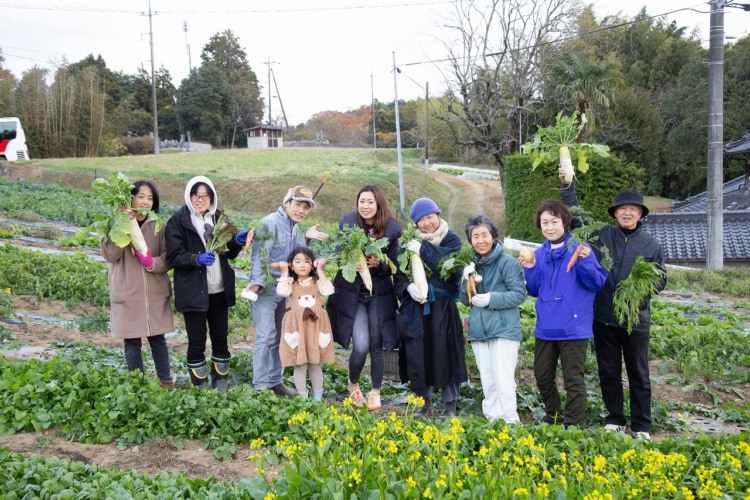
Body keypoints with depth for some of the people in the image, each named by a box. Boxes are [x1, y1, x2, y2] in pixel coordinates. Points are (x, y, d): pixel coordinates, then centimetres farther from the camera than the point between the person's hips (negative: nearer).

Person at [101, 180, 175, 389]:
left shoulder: (158, 225, 2)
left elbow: (168, 257, 1)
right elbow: (110, 255, -12)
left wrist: (153, 262, -19)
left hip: (155, 293, 1)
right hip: (128, 293, -1)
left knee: (158, 338, 10)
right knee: (132, 342, 6)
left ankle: (166, 380, 24)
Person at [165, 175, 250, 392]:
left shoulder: (218, 218, 10)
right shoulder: (178, 221, -6)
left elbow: (228, 253, 16)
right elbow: (173, 256, -12)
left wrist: (237, 242, -5)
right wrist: (197, 259, -29)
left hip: (219, 290, 5)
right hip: (193, 291, -5)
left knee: (221, 337, 11)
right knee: (197, 340, 4)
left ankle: (221, 385, 25)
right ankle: (200, 387, 18)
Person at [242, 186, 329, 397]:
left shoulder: (294, 228, 12)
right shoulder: (270, 222, -14)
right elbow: (260, 254, -21)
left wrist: (305, 238, -4)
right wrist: (256, 282, -28)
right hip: (265, 290, -8)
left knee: (280, 337, 14)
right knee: (266, 337, -8)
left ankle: (275, 381, 25)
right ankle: (260, 387, 0)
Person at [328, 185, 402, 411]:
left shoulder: (392, 228, -7)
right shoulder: (347, 223, -7)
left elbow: (394, 265, -1)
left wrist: (379, 264, -23)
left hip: (380, 295, 1)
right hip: (352, 293, -1)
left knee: (377, 347, 7)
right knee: (360, 347, -10)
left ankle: (375, 392, 31)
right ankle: (353, 385, 21)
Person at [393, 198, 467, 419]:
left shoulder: (452, 240, 2)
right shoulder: (411, 242, 9)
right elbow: (398, 274, 4)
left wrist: (423, 249, -18)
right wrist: (408, 286, -16)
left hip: (442, 307, -3)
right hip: (415, 307, 3)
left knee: (444, 353, 0)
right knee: (416, 355, 5)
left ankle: (450, 403, 17)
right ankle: (423, 400, 23)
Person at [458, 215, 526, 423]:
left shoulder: (507, 262, -6)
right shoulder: (472, 265, 12)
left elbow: (519, 294, -10)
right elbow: (465, 301, 12)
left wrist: (492, 299, -19)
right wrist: (467, 281, -6)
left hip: (504, 330, -6)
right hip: (479, 332, 6)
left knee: (503, 382, -9)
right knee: (487, 384, 11)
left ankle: (510, 425, 0)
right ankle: (492, 423, 20)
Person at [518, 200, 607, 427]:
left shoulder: (580, 249, -6)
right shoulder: (539, 253, 9)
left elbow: (598, 283, -10)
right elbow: (535, 291, 10)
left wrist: (585, 261, -25)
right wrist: (530, 270, -6)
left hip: (573, 327, -6)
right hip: (546, 327, 6)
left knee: (573, 380, 2)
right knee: (542, 376, 16)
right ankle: (553, 417, 37)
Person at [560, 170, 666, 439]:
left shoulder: (652, 244, 2)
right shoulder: (602, 234, 1)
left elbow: (661, 280, 6)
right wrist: (567, 186, -13)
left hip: (637, 319, 0)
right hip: (603, 317, 1)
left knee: (639, 374, 9)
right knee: (608, 372, 12)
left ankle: (642, 426, 22)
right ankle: (614, 420, 27)